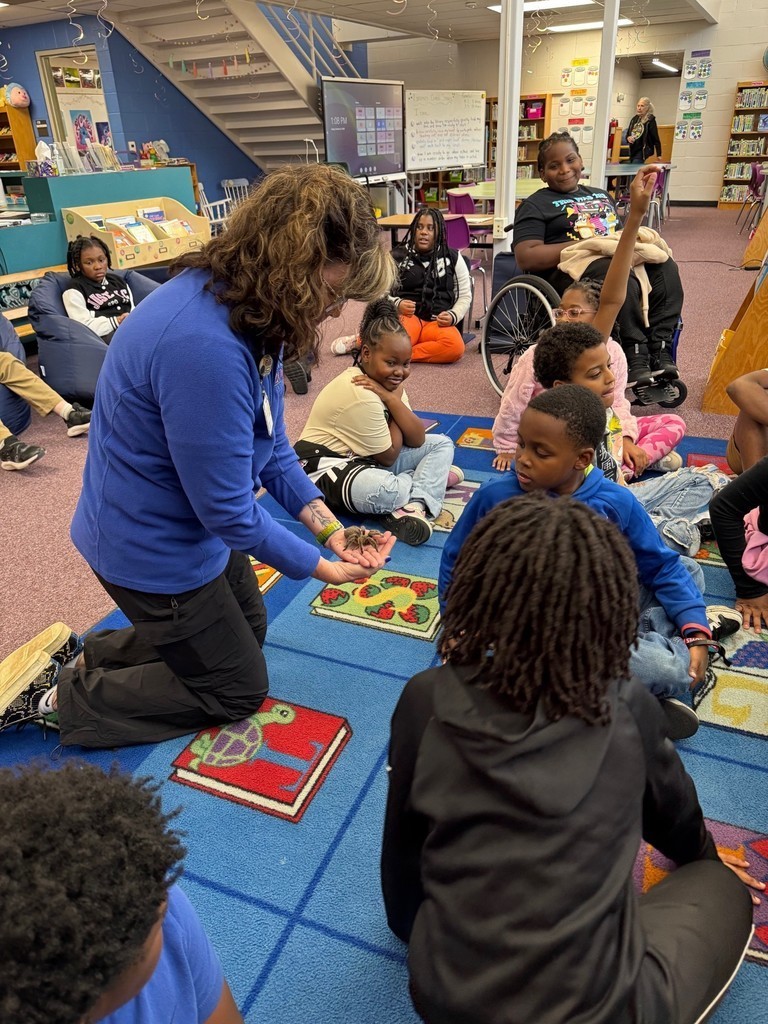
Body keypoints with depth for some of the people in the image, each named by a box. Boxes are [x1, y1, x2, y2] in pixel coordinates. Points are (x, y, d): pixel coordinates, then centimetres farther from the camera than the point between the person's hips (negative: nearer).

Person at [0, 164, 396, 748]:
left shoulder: (250, 306, -7)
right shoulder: (205, 346, -37)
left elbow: (269, 440, 1)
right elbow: (229, 510, -29)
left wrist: (326, 523, -9)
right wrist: (321, 566, -16)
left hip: (197, 522, 9)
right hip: (155, 549, -9)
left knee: (248, 629, 28)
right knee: (239, 688, 12)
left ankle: (85, 657, 29)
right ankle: (57, 697, 17)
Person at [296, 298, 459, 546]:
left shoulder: (388, 382, 2)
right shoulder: (361, 397, -26)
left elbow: (417, 440, -6)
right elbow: (390, 456, -17)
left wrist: (391, 398, -20)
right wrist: (395, 398, -11)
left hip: (367, 459, 10)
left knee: (442, 443, 2)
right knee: (388, 491, -42)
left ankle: (415, 505, -23)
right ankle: (430, 477, -7)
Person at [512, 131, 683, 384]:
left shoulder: (601, 195, 29)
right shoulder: (535, 205, 9)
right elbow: (526, 258, -6)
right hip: (568, 270, -6)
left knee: (666, 268, -23)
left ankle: (660, 349, -27)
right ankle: (635, 358, -33)